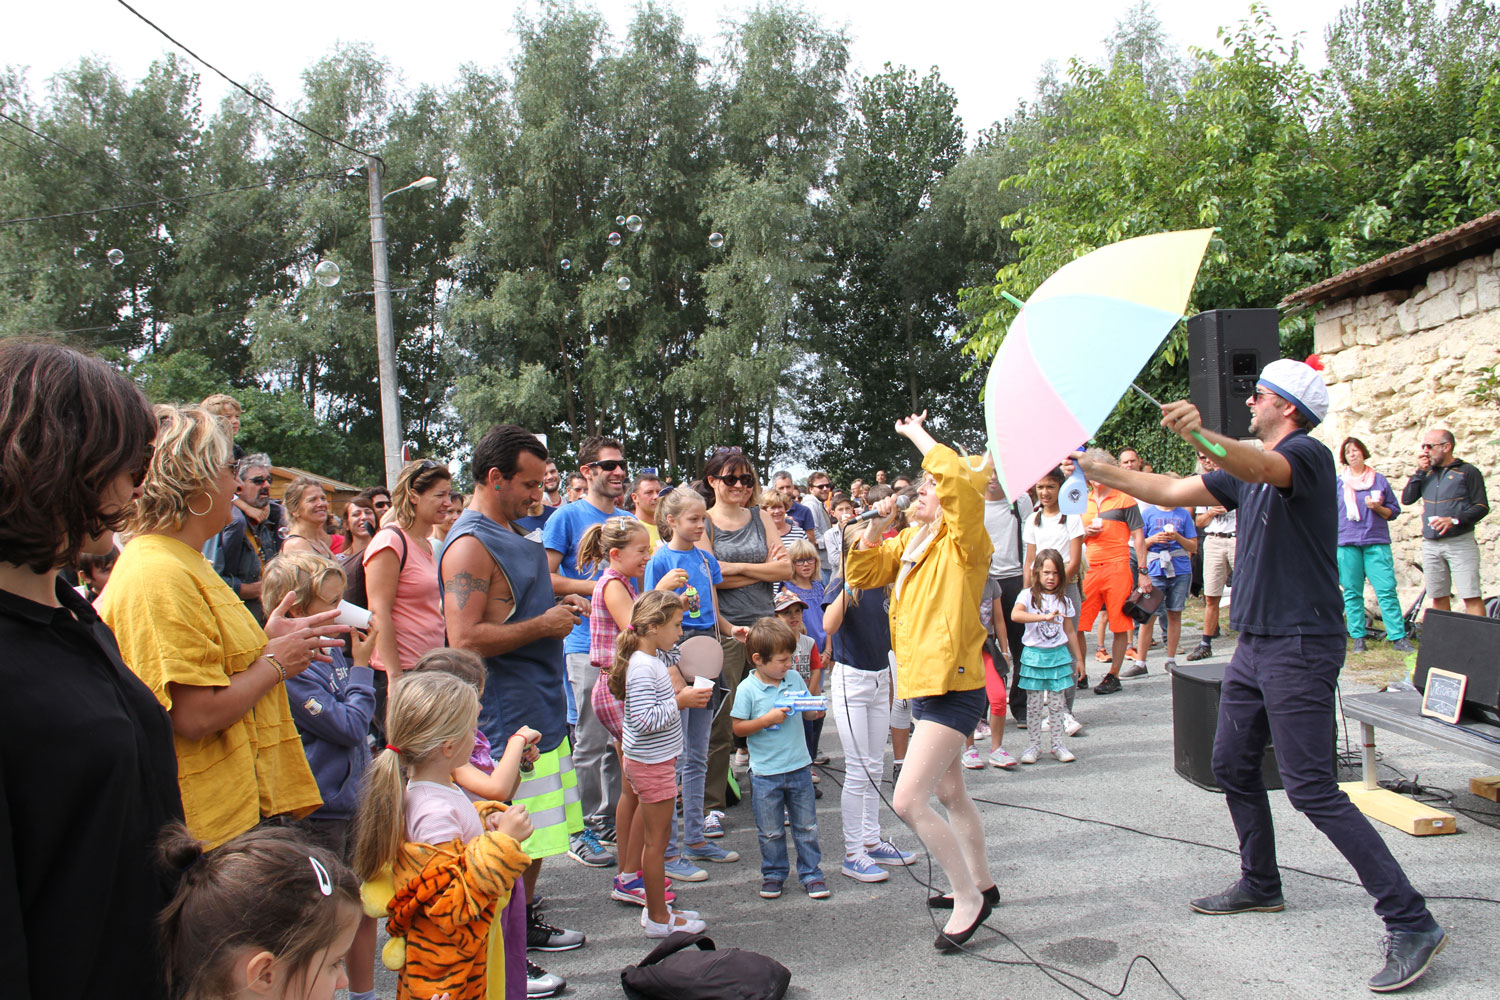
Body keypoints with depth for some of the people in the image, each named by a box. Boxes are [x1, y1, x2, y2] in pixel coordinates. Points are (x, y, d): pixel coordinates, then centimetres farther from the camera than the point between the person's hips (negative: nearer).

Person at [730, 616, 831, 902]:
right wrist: (767, 719, -20)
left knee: (806, 826, 10)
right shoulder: (747, 688, -10)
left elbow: (808, 709, 14)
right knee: (770, 831, 9)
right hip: (765, 773, -3)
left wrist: (816, 710, -8)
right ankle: (773, 874, 26)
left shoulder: (794, 678, 2)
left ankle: (811, 873, 23)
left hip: (799, 766, 3)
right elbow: (738, 728, -10)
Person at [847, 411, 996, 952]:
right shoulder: (909, 541, 11)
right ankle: (981, 883, 41)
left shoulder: (963, 538, -12)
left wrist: (918, 434, -17)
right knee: (950, 792, 23)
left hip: (953, 687, -10)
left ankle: (968, 898, 3)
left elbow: (960, 479, -30)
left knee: (909, 800, -14)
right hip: (922, 683, 10)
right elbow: (862, 575, 14)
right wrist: (875, 526, 0)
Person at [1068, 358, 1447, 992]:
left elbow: (1259, 468, -35)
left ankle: (1412, 923, -3)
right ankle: (1261, 885, 34)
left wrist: (1203, 434, -53)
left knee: (1311, 789, -11)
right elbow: (1174, 492, 20)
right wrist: (1102, 473, 19)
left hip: (1300, 645, -9)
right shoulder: (1249, 469, 16)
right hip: (1254, 643, 10)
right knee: (1231, 767, 16)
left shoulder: (1307, 454, -12)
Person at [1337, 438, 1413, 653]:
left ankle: (1399, 638, -7)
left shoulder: (1379, 480, 11)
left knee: (1387, 590, -8)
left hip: (1376, 542, -1)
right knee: (1352, 593, 0)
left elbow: (1394, 511, 12)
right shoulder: (1337, 483, 12)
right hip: (1346, 544, 1)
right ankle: (1358, 638, 5)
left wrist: (1377, 507, -8)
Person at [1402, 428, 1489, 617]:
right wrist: (1420, 471, -1)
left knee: (1471, 597, -10)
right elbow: (1407, 499, 5)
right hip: (1430, 545, 5)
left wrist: (1454, 520, -21)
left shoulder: (1467, 471, 0)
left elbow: (1482, 507, -6)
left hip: (1460, 543, -5)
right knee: (1438, 597, 8)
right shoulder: (1427, 473, 15)